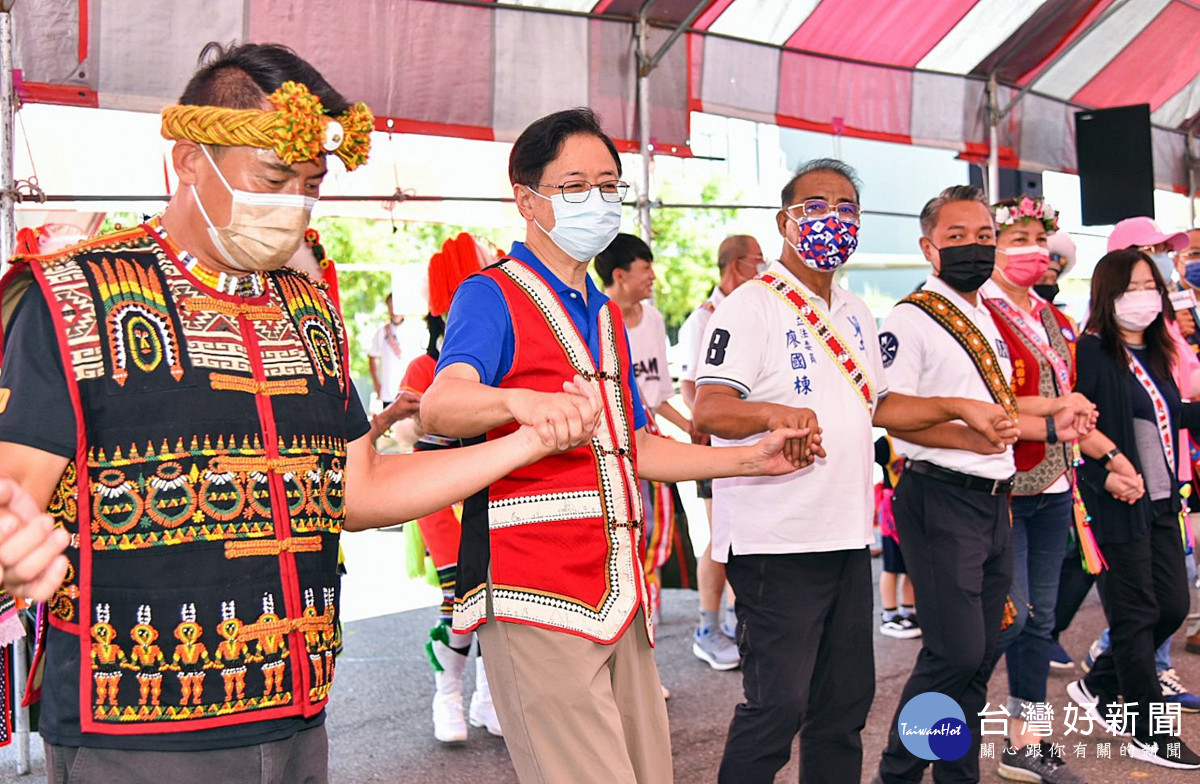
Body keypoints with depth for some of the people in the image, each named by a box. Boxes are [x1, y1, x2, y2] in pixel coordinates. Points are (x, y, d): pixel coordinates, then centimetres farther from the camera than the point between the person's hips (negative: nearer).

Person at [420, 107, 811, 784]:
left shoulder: (607, 316, 20)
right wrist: (520, 400, -46)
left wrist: (752, 459, 15)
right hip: (536, 593, -8)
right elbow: (441, 403, -25)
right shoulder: (493, 296, -5)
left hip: (620, 593, 8)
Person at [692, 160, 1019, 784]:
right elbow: (708, 410, -21)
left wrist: (959, 408, 14)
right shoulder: (751, 305, -9)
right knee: (777, 705, -6)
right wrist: (775, 413, -40)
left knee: (846, 699, 14)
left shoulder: (855, 313, 16)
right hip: (776, 541, -8)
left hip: (847, 537, 8)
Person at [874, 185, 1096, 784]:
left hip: (993, 499, 9)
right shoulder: (911, 318, -9)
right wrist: (971, 435, -25)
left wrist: (1050, 419, 12)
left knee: (979, 655, 12)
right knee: (955, 653, -11)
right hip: (941, 501, -8)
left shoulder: (986, 319, 18)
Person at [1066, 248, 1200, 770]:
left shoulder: (1155, 353, 13)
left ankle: (1099, 688, 30)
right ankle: (1151, 736, 12)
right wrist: (1110, 466, -23)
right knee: (1136, 614, 0)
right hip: (1119, 505, -8)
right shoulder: (1092, 351, -12)